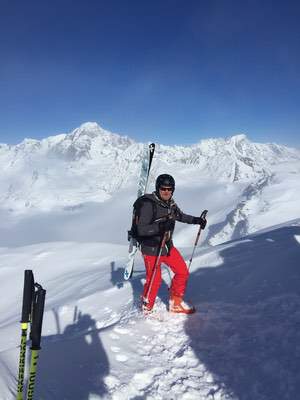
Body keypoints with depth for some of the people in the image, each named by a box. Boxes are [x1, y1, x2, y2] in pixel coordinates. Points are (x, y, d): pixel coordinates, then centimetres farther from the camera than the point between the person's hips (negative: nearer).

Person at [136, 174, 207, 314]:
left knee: (183, 272, 13)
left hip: (167, 246, 8)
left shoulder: (170, 203, 1)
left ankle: (176, 303, 33)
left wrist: (196, 220, 10)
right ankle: (146, 310, 27)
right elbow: (141, 229, -26)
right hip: (151, 248, -7)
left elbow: (180, 216, 22)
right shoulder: (148, 204, -21)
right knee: (154, 280, 2)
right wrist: (160, 226, -38)